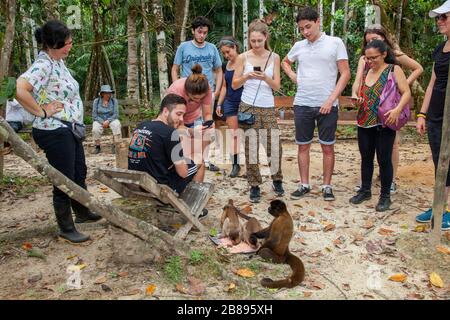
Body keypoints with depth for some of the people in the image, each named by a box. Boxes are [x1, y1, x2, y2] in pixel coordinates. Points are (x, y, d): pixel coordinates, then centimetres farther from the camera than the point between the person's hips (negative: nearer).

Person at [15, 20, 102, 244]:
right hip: (55, 132, -9)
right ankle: (66, 228, 17)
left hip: (69, 129, 9)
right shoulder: (43, 65, -20)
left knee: (79, 174, 21)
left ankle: (82, 213, 40)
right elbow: (19, 90, -34)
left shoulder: (59, 61, 9)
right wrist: (42, 111, -23)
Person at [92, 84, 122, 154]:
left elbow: (116, 114, -6)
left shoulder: (114, 101, -2)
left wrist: (108, 121, -21)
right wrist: (102, 122, -17)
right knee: (95, 129, -31)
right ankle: (97, 146, -12)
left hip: (111, 119, 0)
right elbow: (94, 115, -3)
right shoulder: (96, 101, -2)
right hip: (99, 120, 0)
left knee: (116, 125, -33)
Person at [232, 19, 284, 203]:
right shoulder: (243, 58, 0)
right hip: (248, 107, -1)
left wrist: (265, 78, -18)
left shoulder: (274, 57, 4)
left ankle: (277, 180, 23)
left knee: (274, 145, 0)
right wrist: (247, 76, -17)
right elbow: (234, 85, 1)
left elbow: (277, 86, 1)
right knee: (251, 147, 2)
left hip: (268, 108, 1)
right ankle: (255, 186, 14)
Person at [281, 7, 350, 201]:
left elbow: (345, 74, -5)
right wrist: (293, 76, 8)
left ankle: (327, 186, 18)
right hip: (302, 104, 3)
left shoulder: (335, 43, -3)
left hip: (327, 105, -3)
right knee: (303, 146, 8)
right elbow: (285, 62, 28)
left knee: (328, 147, 5)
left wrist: (331, 100, -13)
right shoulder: (299, 46, 8)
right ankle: (304, 185, 20)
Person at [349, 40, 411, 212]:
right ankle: (365, 190, 27)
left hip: (384, 123, -5)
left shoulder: (394, 69, -4)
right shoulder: (366, 72, 11)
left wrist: (397, 109, -27)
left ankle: (385, 196, 13)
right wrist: (358, 99, -1)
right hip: (364, 122, 6)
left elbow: (406, 93, -10)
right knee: (366, 157, 13)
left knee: (384, 159, 1)